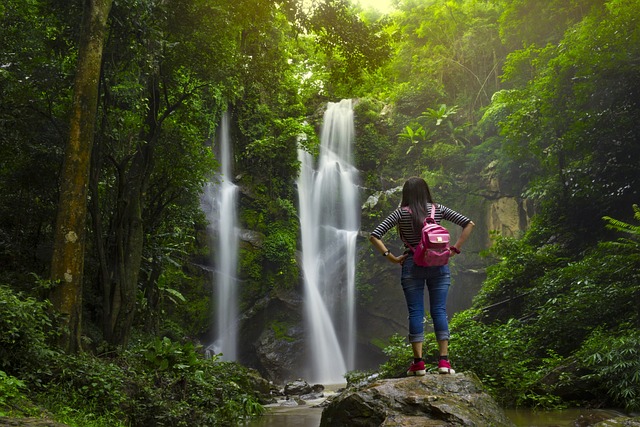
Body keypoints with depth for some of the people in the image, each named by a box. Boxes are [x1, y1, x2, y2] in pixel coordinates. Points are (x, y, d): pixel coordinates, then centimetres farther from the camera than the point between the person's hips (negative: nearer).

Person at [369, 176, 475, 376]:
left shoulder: (401, 213, -2)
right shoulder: (438, 210, 3)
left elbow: (374, 236, -7)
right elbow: (469, 224, 2)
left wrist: (391, 257, -3)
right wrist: (455, 249, 1)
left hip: (412, 265, -1)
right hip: (438, 264, 2)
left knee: (415, 312, 2)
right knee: (439, 311, 4)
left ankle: (418, 362, 2)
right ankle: (444, 360, 1)